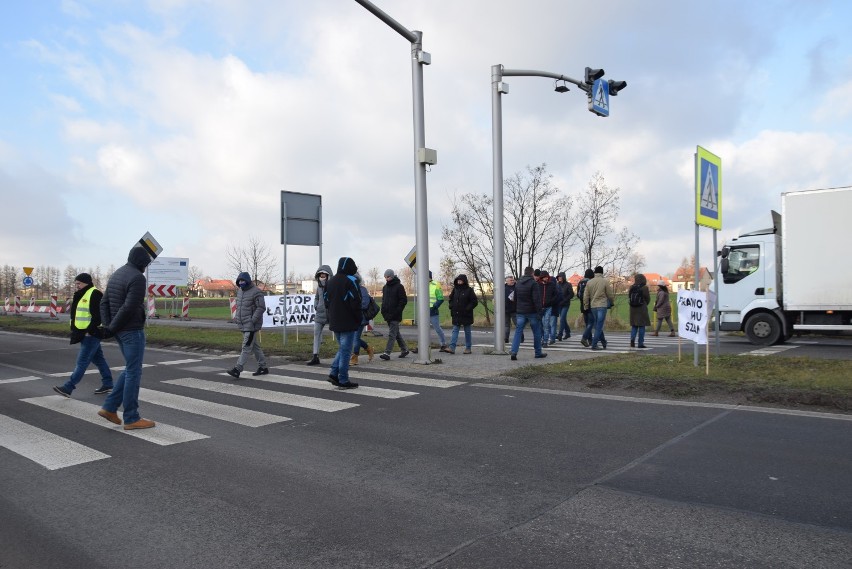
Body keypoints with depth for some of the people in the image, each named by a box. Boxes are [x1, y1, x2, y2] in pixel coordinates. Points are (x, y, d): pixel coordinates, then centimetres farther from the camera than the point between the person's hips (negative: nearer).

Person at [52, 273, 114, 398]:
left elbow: (98, 316, -22)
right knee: (98, 359, 14)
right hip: (85, 333, 10)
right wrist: (75, 330, 17)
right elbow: (76, 315, 25)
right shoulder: (82, 295, 18)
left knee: (82, 361, -7)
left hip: (91, 334, -10)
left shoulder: (95, 294, -15)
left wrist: (90, 330, -21)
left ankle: (68, 388, -7)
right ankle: (107, 384, 21)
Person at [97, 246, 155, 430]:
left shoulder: (116, 275, 14)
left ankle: (109, 408, 16)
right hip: (132, 331, -9)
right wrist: (111, 329, -13)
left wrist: (107, 326, -1)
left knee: (131, 369, 19)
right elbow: (129, 308, -23)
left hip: (120, 331, 9)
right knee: (134, 372, -2)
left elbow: (104, 303, 11)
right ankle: (131, 419, 4)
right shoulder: (137, 278, -16)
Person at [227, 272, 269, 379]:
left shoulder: (256, 292, -12)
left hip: (251, 326, -9)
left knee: (246, 347, -10)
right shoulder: (240, 291, 15)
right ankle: (263, 367, 23)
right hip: (243, 325, 9)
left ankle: (237, 369, -14)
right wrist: (236, 317, 12)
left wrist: (253, 320, -20)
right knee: (254, 346, 14)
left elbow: (261, 307, -16)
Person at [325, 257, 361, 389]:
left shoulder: (330, 281, 13)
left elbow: (326, 301, 15)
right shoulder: (350, 281, -13)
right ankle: (343, 380, 2)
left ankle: (334, 373, 9)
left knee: (342, 348, 20)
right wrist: (360, 318, -6)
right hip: (348, 323, -7)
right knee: (345, 350, -2)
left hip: (334, 323, 7)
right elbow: (355, 302, -17)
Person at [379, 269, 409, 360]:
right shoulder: (385, 287, 14)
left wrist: (397, 312, -16)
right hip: (388, 315, 8)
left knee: (391, 334, -10)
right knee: (396, 333, 14)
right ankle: (404, 349, 26)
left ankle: (387, 353, -13)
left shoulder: (399, 287, -7)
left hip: (395, 316, -7)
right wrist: (383, 311, 6)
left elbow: (404, 300, -10)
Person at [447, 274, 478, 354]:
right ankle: (452, 348, -9)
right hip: (456, 314, 4)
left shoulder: (469, 290, -7)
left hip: (466, 315, -4)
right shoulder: (455, 289, 7)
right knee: (455, 331, -2)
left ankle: (468, 348, 15)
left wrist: (467, 309, -15)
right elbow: (451, 299, 21)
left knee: (467, 331, 7)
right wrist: (451, 307, 6)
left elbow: (475, 301, -7)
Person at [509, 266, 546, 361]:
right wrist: (539, 312, -16)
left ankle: (513, 351, -11)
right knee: (537, 333, 9)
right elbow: (537, 299, -17)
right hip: (532, 312, -5)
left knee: (518, 332, 3)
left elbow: (515, 298, 17)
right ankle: (538, 353, 17)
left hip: (521, 312, 5)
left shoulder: (518, 283, 8)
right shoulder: (533, 283, -12)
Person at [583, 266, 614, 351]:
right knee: (599, 326, -3)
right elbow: (610, 295, 0)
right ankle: (594, 344, -7)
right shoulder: (605, 281, -6)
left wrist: (586, 306, 14)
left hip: (593, 306, 4)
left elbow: (585, 296, 5)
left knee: (598, 325, 17)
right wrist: (613, 300, 20)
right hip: (602, 306, -4)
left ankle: (603, 342, 25)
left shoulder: (589, 282, 4)